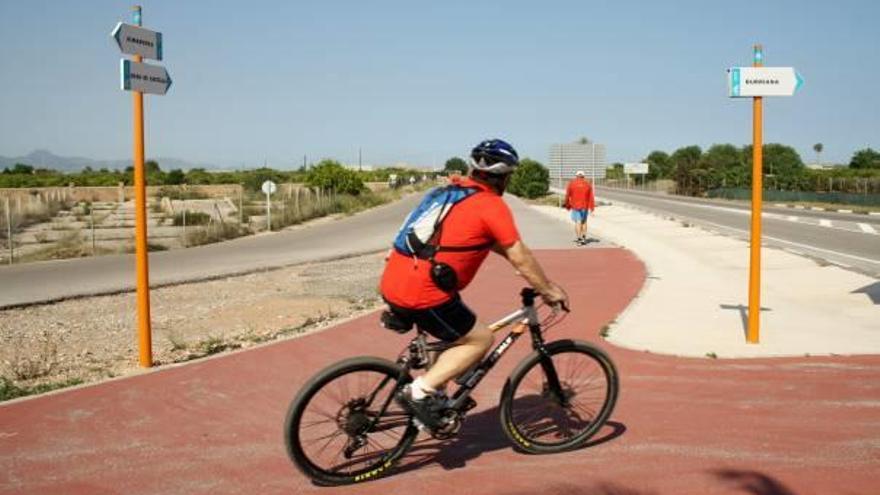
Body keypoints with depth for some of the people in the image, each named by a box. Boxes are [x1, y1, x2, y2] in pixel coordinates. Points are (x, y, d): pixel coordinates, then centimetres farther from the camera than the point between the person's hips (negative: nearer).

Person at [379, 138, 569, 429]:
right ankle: (420, 390, -1)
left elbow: (493, 242, 28)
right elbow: (520, 258, -5)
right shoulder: (491, 205, -7)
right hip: (423, 296, -9)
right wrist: (549, 291, 9)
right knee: (480, 339, 8)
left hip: (392, 285, 9)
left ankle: (436, 395, 27)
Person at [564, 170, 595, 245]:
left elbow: (567, 196, 1)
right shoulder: (587, 184, 3)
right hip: (585, 206, 2)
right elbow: (591, 197, -1)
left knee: (578, 222, -3)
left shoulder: (571, 183, -1)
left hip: (575, 206, -2)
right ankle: (584, 237, 15)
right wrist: (592, 207, 1)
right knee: (584, 221, 16)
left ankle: (579, 238, -10)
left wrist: (567, 206, 13)